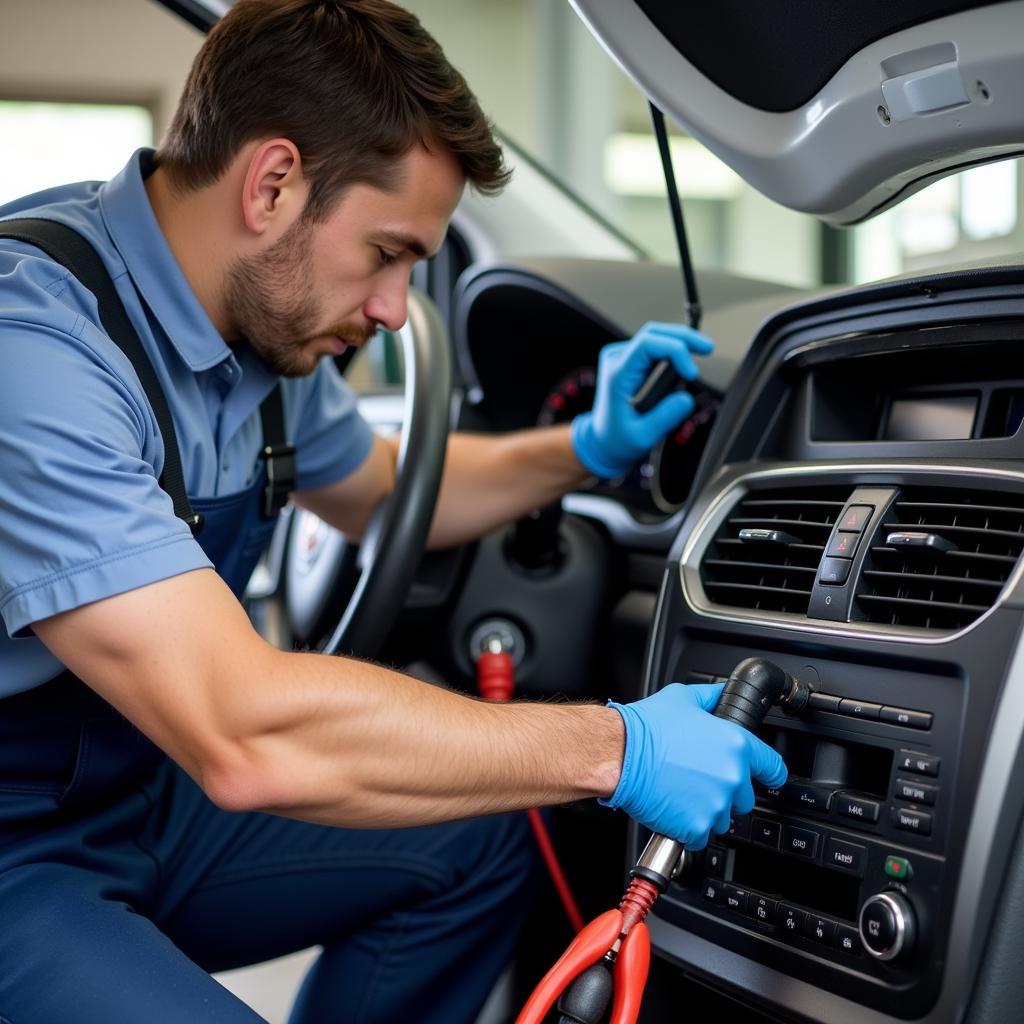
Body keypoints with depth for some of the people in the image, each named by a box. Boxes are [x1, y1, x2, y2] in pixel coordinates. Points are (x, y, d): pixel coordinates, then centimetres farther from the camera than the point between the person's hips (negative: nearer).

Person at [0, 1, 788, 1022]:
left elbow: (380, 490, 20)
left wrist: (587, 449, 6)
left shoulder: (271, 317, -1)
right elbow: (245, 732, -37)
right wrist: (613, 747, -29)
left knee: (476, 839, 4)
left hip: (146, 801, 8)